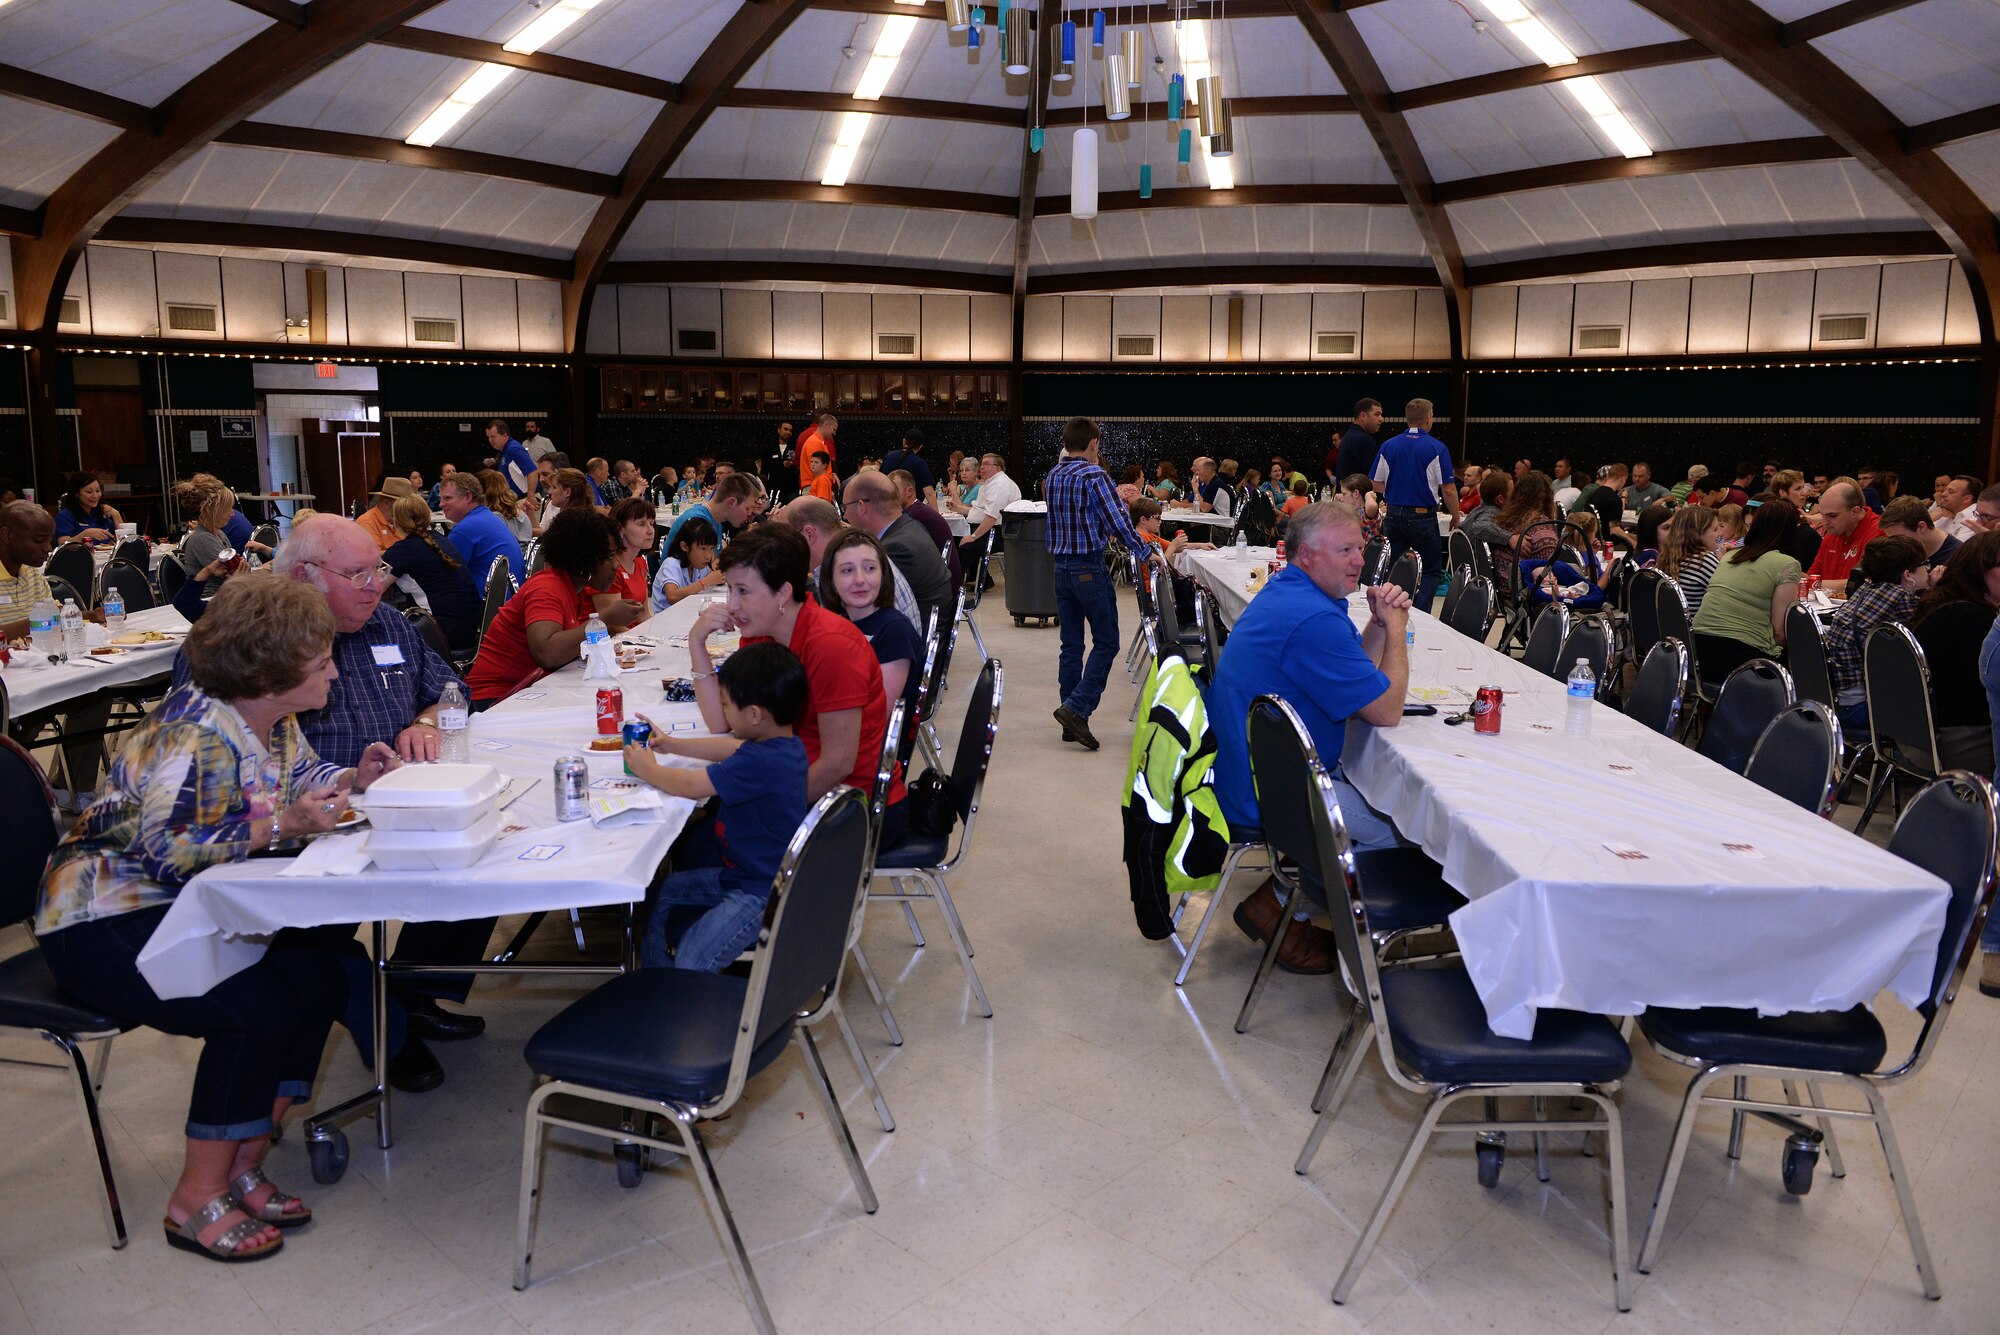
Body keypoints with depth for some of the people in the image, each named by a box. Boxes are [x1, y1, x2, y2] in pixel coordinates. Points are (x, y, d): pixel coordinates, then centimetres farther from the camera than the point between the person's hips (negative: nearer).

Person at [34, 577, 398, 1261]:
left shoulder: (272, 720, 2)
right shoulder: (198, 732, -26)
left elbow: (299, 773, 20)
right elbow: (164, 850, -28)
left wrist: (353, 779, 0)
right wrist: (279, 826, -30)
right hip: (103, 924, -9)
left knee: (319, 979, -12)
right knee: (258, 1010, -26)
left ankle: (242, 1168, 1)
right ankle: (197, 1201, -7)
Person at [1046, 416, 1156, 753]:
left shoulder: (1052, 477, 9)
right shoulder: (1093, 475, -13)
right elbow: (1119, 520, -14)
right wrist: (1144, 552, -3)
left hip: (1061, 567, 7)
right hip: (1089, 567, -7)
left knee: (1071, 645, 10)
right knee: (1106, 643, 2)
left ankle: (1071, 722, 12)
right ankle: (1076, 707, -10)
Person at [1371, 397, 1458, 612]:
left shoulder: (1388, 446, 3)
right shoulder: (1437, 448, -8)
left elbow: (1377, 484, 9)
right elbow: (1448, 490, -10)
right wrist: (1455, 518, 4)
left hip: (1394, 515, 4)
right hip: (1423, 516, -4)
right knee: (1432, 571, 6)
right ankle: (1419, 616, -10)